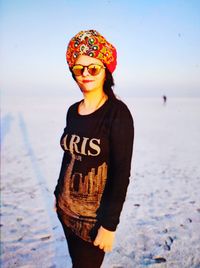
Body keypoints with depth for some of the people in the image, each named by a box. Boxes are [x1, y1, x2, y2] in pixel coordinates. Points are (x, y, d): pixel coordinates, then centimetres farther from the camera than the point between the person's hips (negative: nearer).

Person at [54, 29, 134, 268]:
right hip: (66, 208, 6)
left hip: (94, 214, -6)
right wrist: (59, 193, 16)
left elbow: (122, 172, -18)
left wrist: (109, 225, -17)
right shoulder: (73, 110, 2)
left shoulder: (118, 112, -17)